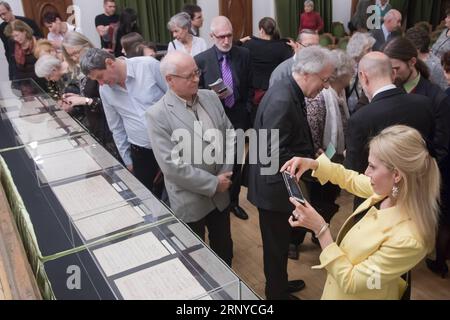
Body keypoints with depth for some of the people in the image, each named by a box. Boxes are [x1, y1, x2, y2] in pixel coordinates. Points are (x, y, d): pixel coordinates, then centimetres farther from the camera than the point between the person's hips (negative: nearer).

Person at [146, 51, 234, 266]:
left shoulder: (211, 98, 0)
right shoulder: (157, 115, -18)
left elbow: (230, 135, 5)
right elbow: (171, 165, -23)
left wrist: (226, 174, -7)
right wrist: (213, 183, -18)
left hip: (221, 194, 5)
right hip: (190, 201, -5)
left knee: (224, 248, 24)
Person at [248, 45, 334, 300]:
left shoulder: (290, 92, 3)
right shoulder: (282, 101, -28)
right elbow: (275, 155, -28)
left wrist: (312, 153, 3)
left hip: (282, 184, 9)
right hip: (275, 187, -9)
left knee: (281, 241, 26)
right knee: (276, 245, 12)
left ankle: (280, 284, 46)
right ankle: (276, 293, 34)